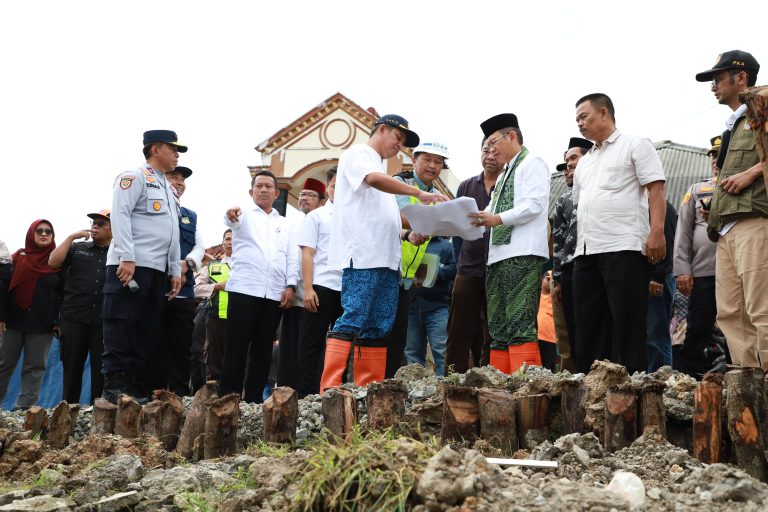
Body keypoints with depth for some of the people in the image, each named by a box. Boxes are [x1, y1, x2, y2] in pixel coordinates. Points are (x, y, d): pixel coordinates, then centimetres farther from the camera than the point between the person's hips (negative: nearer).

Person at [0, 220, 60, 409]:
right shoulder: (18, 257, 5)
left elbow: (63, 294, 2)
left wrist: (60, 322, -5)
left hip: (43, 323, -1)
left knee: (35, 366, -1)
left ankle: (24, 408, 1)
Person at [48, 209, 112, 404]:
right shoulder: (77, 248, 14)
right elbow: (53, 262, 0)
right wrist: (72, 237, 0)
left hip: (104, 321, -1)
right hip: (75, 317, 1)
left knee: (101, 368, 0)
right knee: (72, 366, 5)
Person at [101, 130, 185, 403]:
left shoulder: (168, 189, 24)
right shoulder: (134, 177, -1)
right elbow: (120, 215, -13)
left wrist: (175, 271, 16)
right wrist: (127, 258, -22)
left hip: (158, 270, 8)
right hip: (129, 266, -8)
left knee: (147, 331, 6)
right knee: (121, 327, -8)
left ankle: (136, 388, 9)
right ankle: (114, 386, -7)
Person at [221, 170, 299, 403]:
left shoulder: (284, 224, 21)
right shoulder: (245, 215, 11)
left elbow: (292, 257, 15)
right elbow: (233, 221, -13)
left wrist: (290, 286, 0)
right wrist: (231, 214, -37)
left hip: (275, 294, 4)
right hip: (244, 290, -4)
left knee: (263, 349, 4)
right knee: (237, 347, -4)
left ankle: (254, 398, 8)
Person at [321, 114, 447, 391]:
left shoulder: (381, 168, 29)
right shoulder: (357, 154, 3)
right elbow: (374, 179, -19)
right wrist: (419, 193, -22)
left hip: (386, 260, 9)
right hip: (362, 256, -9)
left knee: (378, 329, 4)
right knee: (353, 322, -15)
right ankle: (329, 391, -18)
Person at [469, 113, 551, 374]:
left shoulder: (532, 164, 1)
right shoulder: (506, 174, 27)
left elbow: (535, 205, -12)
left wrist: (498, 219, -16)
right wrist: (478, 220, 6)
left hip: (523, 254, -9)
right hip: (498, 255, 9)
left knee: (519, 323, -15)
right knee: (499, 329, 6)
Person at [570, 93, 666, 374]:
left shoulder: (635, 145, 4)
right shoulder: (584, 162, 25)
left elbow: (656, 189, -5)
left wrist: (656, 232, -17)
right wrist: (579, 247, 17)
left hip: (623, 247, -7)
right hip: (586, 252, 7)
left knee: (627, 323, -8)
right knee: (588, 325, 6)